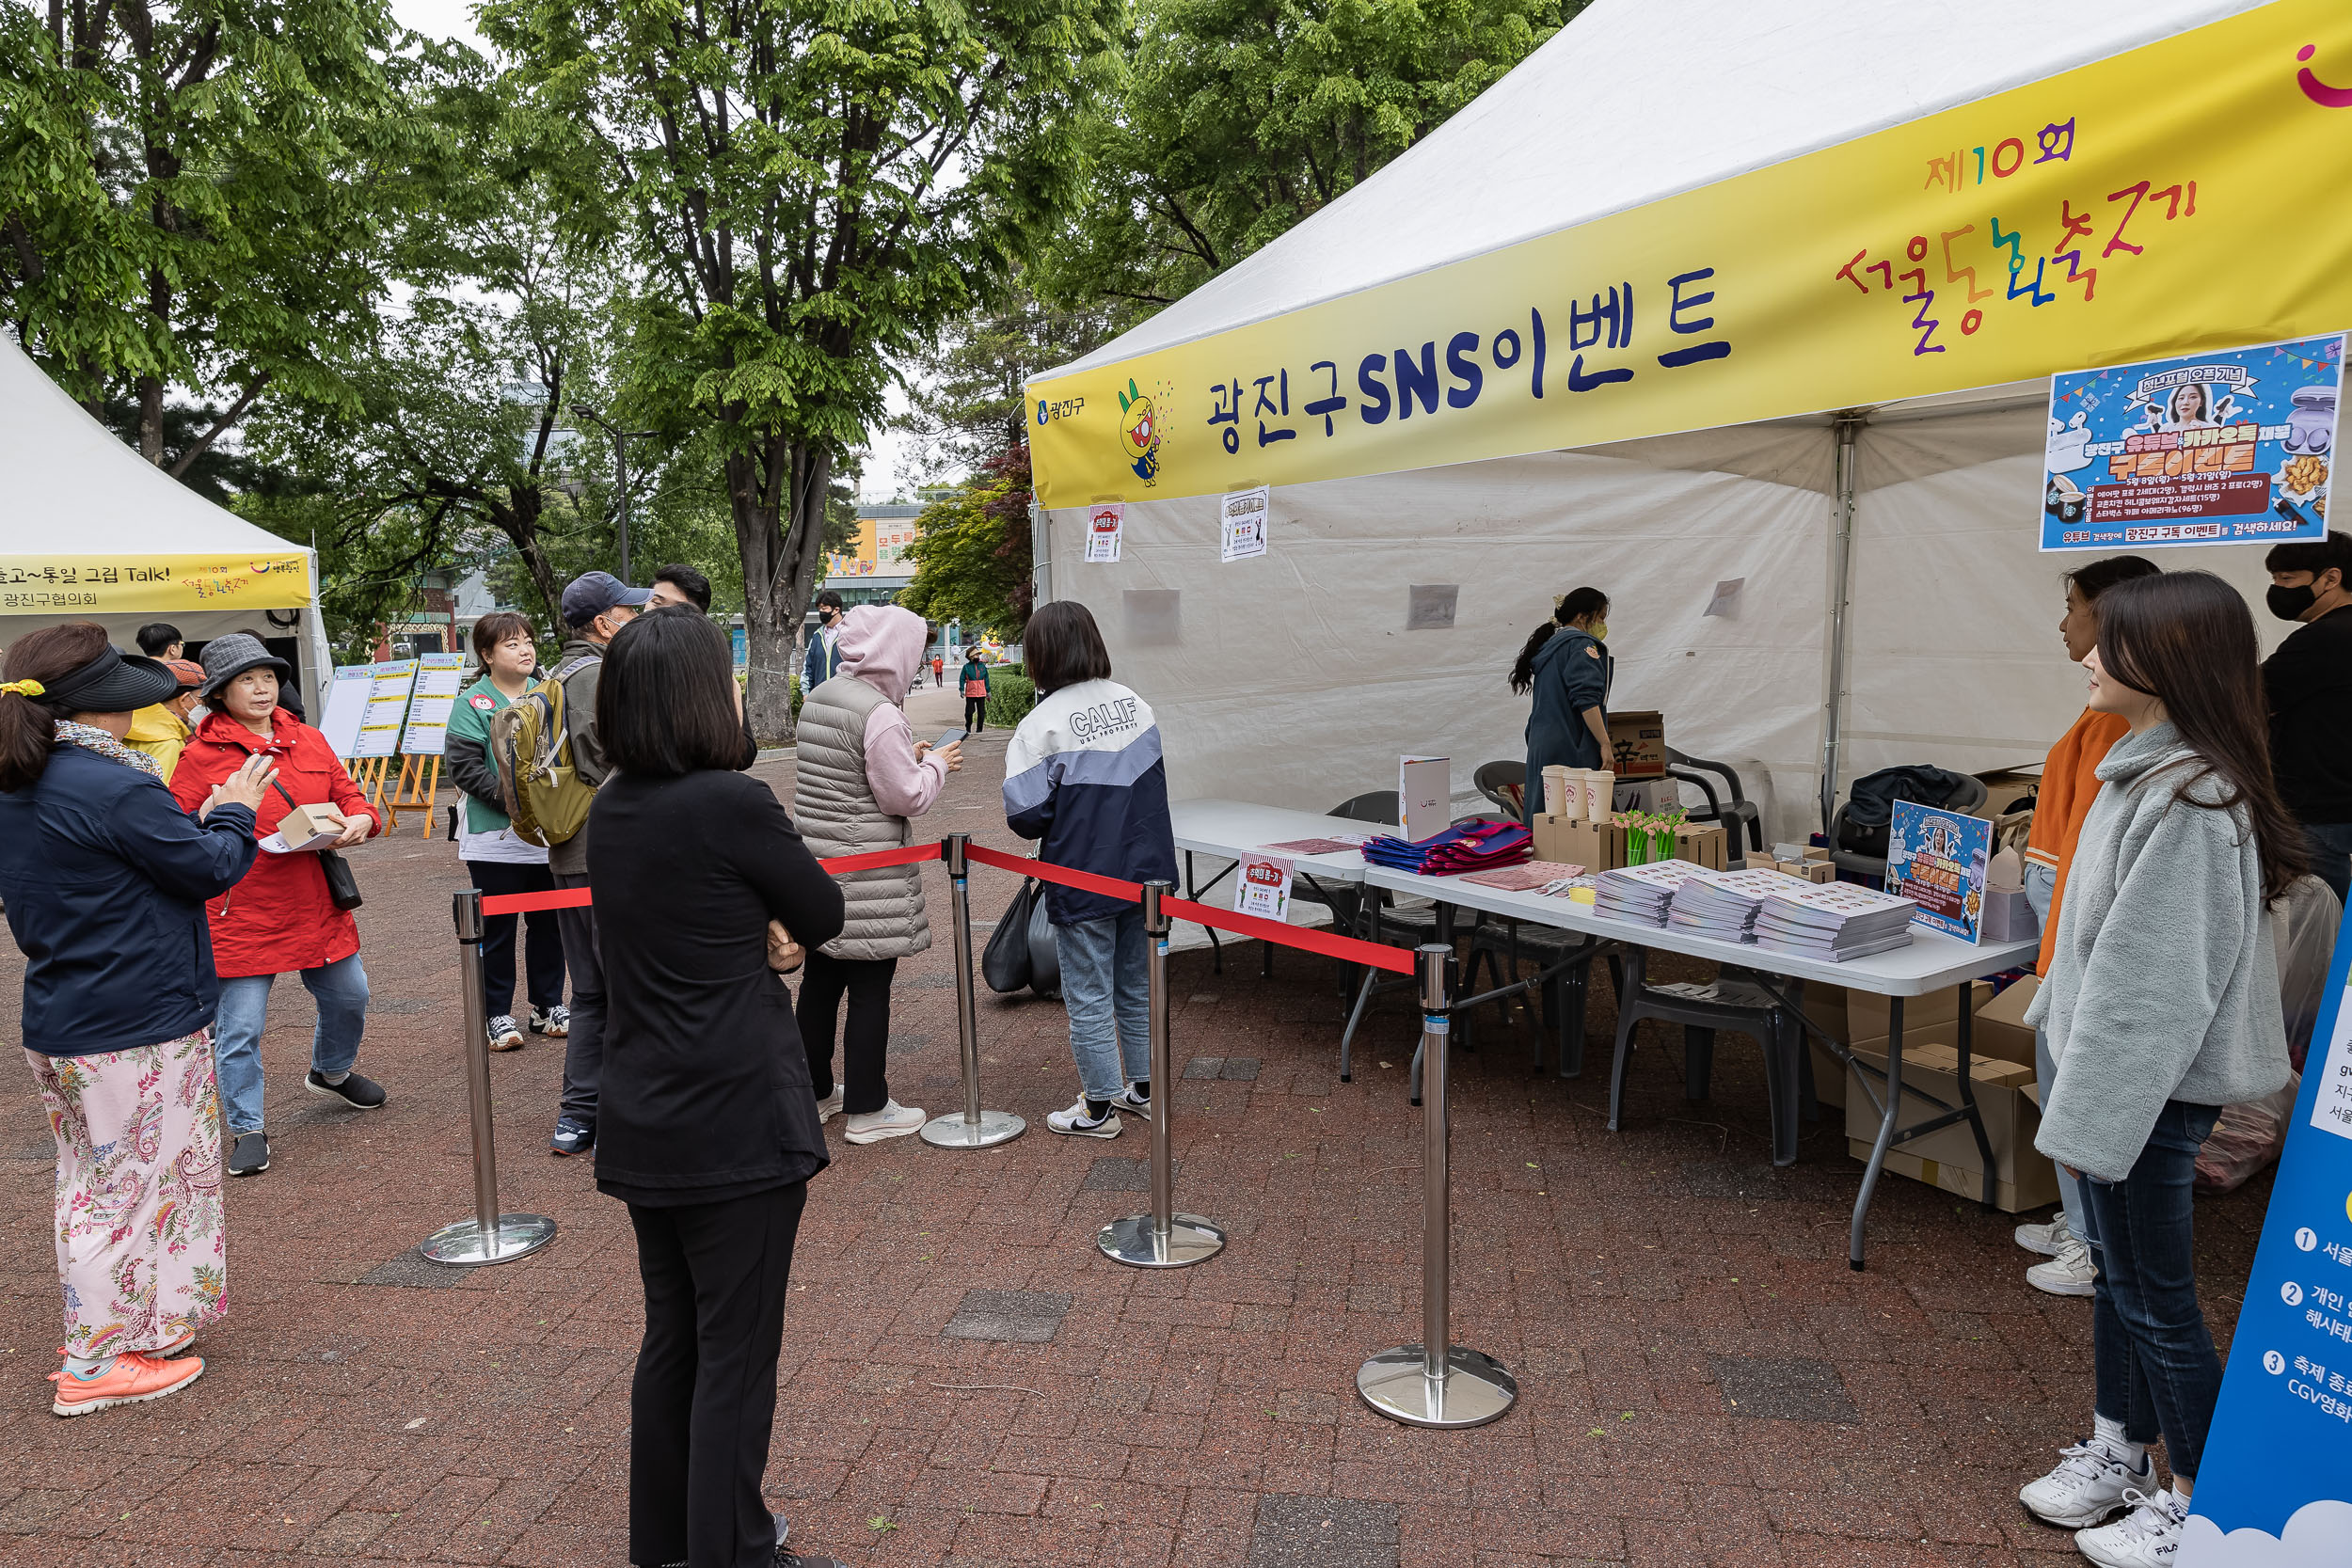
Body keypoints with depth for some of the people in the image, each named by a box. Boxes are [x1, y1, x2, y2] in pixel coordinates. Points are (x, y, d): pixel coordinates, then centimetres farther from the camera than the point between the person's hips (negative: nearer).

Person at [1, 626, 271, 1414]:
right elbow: (209, 870, -14)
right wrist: (233, 812, 1)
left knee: (95, 1184, 19)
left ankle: (143, 1324, 34)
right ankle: (97, 1365, 15)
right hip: (134, 1030, -10)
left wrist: (201, 825, 9)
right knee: (130, 1184, 4)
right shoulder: (114, 787, -23)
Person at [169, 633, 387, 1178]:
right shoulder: (202, 755, -7)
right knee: (240, 1028, 0)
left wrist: (360, 821, -9)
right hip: (243, 916, -5)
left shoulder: (308, 740, 8)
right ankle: (246, 1129, 17)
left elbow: (347, 794, 13)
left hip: (316, 906, 6)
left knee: (349, 996, 20)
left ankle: (331, 1073, 48)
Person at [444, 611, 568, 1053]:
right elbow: (462, 766, -10)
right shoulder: (473, 703, -5)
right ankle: (497, 1015, 16)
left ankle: (548, 1005, 26)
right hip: (495, 836, -4)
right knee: (497, 927, 5)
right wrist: (509, 798, -19)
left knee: (549, 921, 11)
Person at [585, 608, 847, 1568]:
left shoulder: (610, 810, 5)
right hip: (737, 1120, -8)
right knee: (736, 1355, 5)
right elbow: (824, 919, -6)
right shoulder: (733, 802, -19)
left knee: (671, 1337, 21)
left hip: (641, 1121, 8)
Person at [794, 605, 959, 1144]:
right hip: (868, 875, -9)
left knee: (820, 979, 17)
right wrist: (936, 765, 1)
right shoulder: (880, 715, -19)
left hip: (817, 863, 9)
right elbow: (906, 798, -16)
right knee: (870, 988, 2)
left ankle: (815, 1092, 31)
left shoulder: (818, 698, 9)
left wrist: (906, 757, 15)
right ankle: (866, 1109, 12)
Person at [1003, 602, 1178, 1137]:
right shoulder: (1136, 705, 1)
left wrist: (1063, 817, 4)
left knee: (1089, 998, 7)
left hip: (1083, 883, -6)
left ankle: (1099, 1108, 18)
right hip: (1146, 872, 6)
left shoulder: (1042, 724, -17)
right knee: (1137, 985, 20)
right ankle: (1143, 1089, 31)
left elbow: (1026, 816, -17)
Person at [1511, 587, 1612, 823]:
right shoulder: (1581, 645, -6)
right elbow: (1586, 699, -18)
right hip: (1571, 750, -9)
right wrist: (1605, 744, -19)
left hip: (1541, 747, 9)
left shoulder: (1548, 647, 22)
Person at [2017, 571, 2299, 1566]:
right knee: (2117, 1271, 21)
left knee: (2154, 1296, 5)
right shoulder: (2145, 770, 7)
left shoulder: (2190, 803, -25)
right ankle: (2117, 1454, 37)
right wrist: (2071, 1081, 19)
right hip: (2115, 1069, 10)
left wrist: (2089, 1111, -20)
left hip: (2152, 1088, -10)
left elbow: (2153, 981, -25)